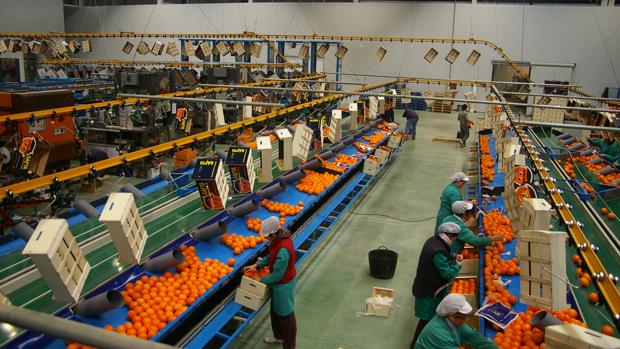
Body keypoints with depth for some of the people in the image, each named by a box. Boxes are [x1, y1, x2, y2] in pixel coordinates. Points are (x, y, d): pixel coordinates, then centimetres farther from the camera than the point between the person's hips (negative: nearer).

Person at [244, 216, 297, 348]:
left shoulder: (283, 250, -37)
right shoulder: (280, 238, -8)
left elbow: (277, 275, -28)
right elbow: (271, 257, 8)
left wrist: (261, 281, -13)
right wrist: (257, 265, -2)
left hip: (283, 286, -9)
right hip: (278, 283, 9)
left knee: (285, 316, 10)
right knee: (275, 312, 28)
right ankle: (279, 336, 51)